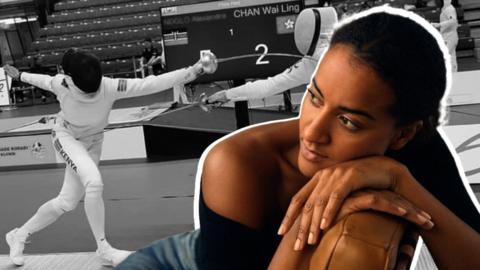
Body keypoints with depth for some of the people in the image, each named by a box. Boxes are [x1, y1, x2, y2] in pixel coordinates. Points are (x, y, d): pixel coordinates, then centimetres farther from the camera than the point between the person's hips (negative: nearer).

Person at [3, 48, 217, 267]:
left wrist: (195, 70, -51)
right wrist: (19, 75, 13)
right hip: (66, 136, -2)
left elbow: (152, 84, -42)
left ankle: (19, 235, 28)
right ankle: (104, 250, -16)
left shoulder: (110, 87, -33)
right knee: (94, 183, -29)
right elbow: (45, 81, -4)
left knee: (66, 203, 6)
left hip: (92, 142, 2)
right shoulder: (62, 84, -29)